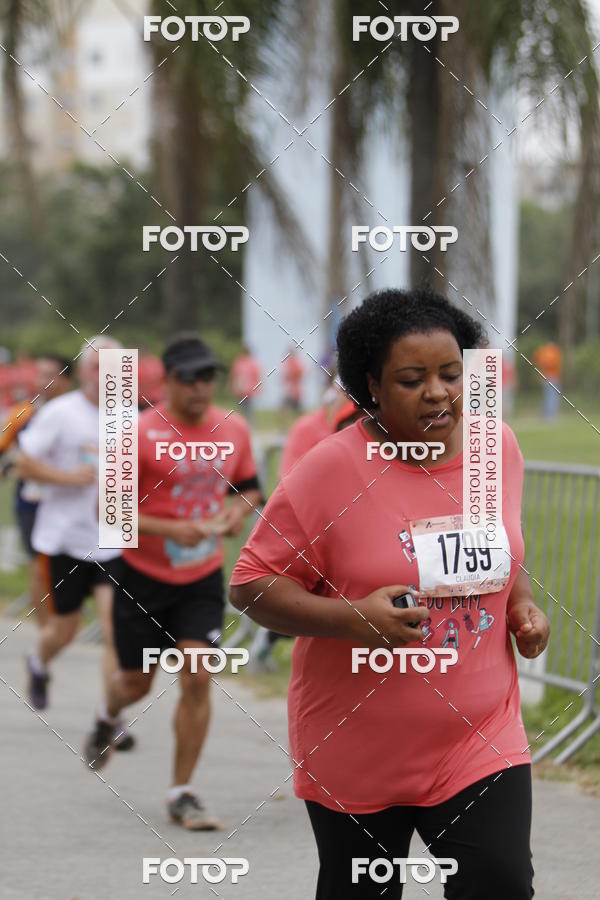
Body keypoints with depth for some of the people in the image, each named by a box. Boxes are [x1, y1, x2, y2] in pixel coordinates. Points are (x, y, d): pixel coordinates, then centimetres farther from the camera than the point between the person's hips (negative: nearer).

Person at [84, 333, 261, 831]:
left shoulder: (234, 429, -2)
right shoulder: (142, 434, -15)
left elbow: (249, 487, 15)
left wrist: (238, 511, -8)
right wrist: (171, 529, -26)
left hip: (203, 578, 2)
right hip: (143, 577, -2)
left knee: (198, 680, -10)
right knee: (137, 682, 11)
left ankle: (182, 793, 1)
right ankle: (108, 717, 49)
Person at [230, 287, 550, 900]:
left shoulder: (498, 446, 1)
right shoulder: (331, 469, -14)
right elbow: (252, 584, -11)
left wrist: (521, 604, 1)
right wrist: (350, 618, -26)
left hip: (478, 740, 2)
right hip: (357, 752, -2)